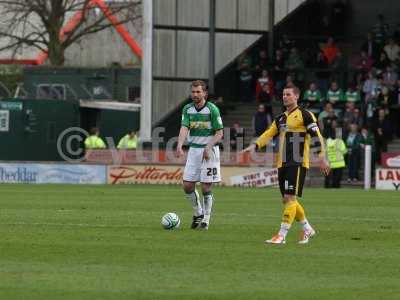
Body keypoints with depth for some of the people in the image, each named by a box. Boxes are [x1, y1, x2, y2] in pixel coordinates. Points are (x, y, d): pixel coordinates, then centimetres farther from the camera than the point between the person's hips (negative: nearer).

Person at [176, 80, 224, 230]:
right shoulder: (187, 109, 4)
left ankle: (206, 220, 7)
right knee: (187, 186, 1)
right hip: (194, 149, 5)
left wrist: (208, 147, -21)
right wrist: (180, 145, -26)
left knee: (206, 188, -5)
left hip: (209, 151, -5)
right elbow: (184, 128, -9)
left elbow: (219, 133, -7)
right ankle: (198, 213, 23)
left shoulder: (212, 109, -9)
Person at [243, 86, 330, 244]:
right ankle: (307, 229, 25)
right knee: (286, 200, 9)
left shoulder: (304, 115, -4)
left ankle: (282, 235, -14)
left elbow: (316, 136, -8)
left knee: (290, 198, -12)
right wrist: (255, 145, 0)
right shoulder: (281, 118, 18)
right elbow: (269, 134, 17)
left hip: (298, 163, -8)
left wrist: (321, 157, -13)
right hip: (283, 163, 8)